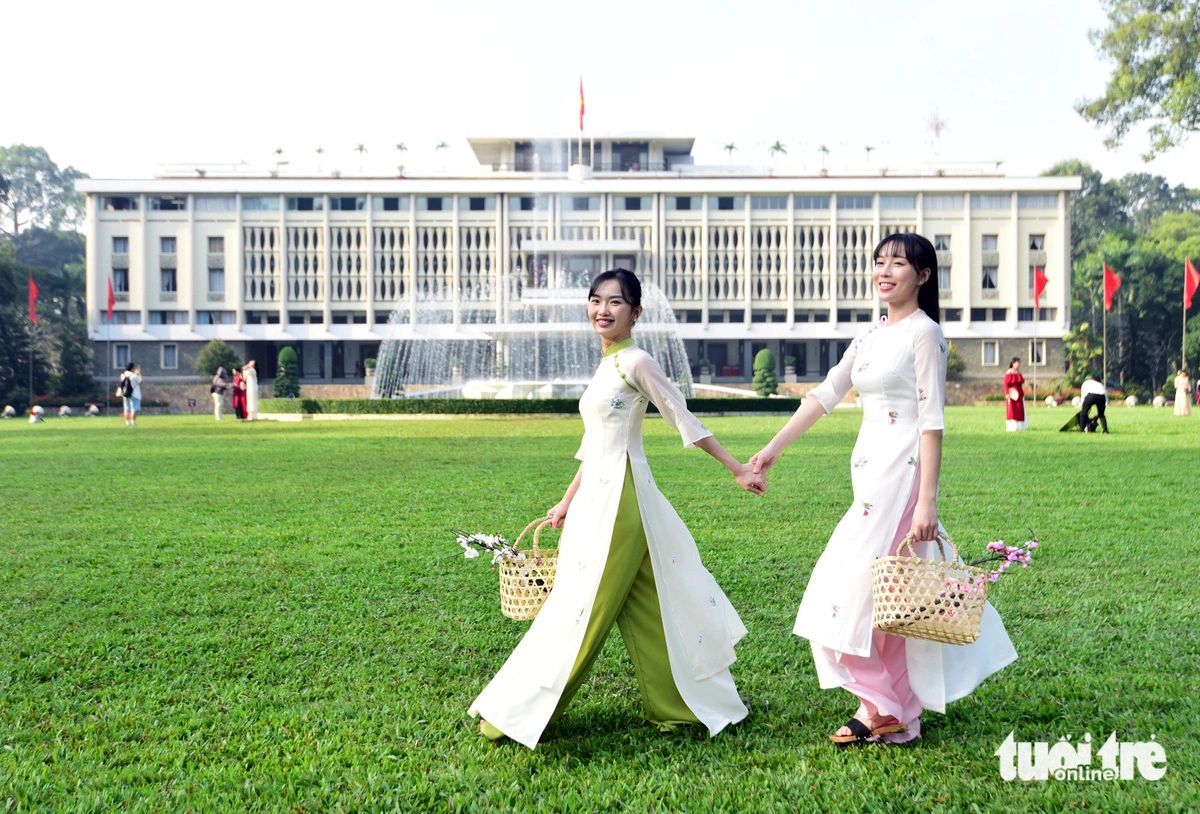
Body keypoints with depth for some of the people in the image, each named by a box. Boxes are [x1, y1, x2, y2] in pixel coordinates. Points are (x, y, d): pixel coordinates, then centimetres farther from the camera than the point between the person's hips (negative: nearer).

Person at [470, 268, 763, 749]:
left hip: (620, 497, -9)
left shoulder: (635, 362, -9)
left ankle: (522, 712, 6)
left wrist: (737, 470, -7)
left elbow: (685, 422, -7)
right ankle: (676, 706, 22)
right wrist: (568, 502, 23)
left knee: (584, 605, -1)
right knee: (643, 608, 13)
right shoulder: (605, 367, 17)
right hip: (598, 498, 9)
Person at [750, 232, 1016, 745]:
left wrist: (926, 501, -18)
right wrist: (774, 448, 14)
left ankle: (882, 708, 8)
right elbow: (824, 395, 17)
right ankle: (898, 711, 20)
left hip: (901, 472, -8)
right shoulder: (872, 336, 14)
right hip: (870, 473, 8)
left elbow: (932, 422, -14)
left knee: (861, 588, -6)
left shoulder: (923, 333, -9)